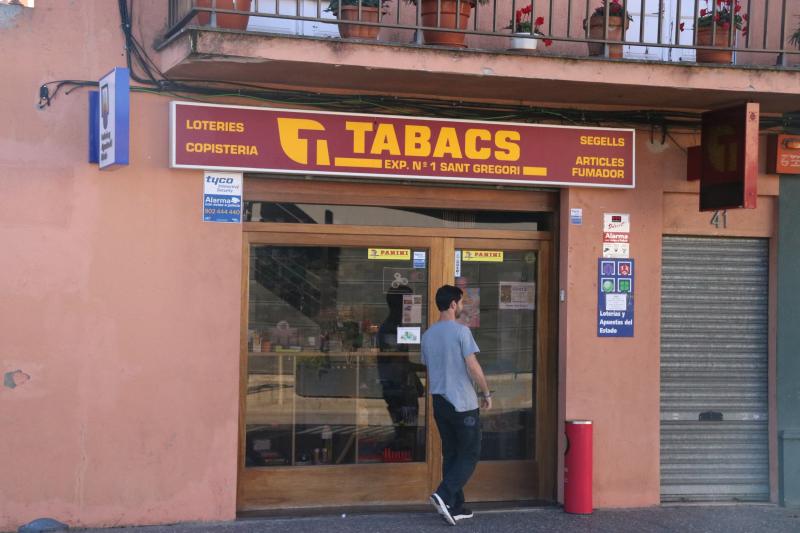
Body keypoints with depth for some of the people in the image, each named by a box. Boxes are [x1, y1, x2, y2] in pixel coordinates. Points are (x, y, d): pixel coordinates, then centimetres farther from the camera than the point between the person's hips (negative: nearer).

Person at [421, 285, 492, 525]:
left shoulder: (428, 335, 9)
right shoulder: (461, 331, -13)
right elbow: (473, 367, -16)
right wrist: (486, 392, -4)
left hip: (440, 402, 7)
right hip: (464, 403, -7)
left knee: (450, 454, 12)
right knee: (470, 454, 2)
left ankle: (455, 507, 12)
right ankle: (444, 495, -13)